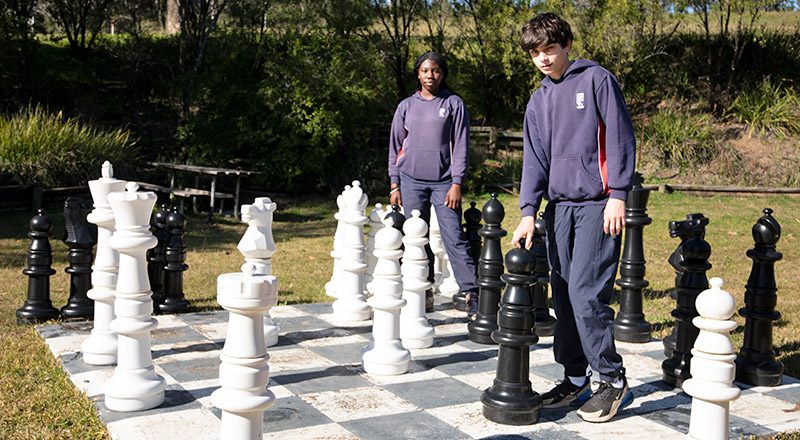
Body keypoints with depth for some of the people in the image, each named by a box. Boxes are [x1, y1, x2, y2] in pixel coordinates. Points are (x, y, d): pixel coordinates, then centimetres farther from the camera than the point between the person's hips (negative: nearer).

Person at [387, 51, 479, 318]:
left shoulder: (454, 104, 5)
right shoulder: (406, 106, 12)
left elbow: (461, 146, 2)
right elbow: (396, 146, 15)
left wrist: (457, 183, -7)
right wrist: (394, 184, 8)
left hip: (444, 181, -3)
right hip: (411, 181, 3)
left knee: (455, 238, -10)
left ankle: (472, 295, -10)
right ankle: (423, 294, 12)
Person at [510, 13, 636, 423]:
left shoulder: (597, 80, 0)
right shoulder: (538, 101, 16)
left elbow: (620, 138, -4)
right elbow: (535, 159, 11)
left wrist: (617, 195, -11)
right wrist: (528, 212, -1)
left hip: (598, 204, -6)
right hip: (559, 206, 6)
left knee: (586, 293, -13)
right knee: (563, 296, 6)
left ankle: (613, 381, 1)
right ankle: (575, 380, 17)